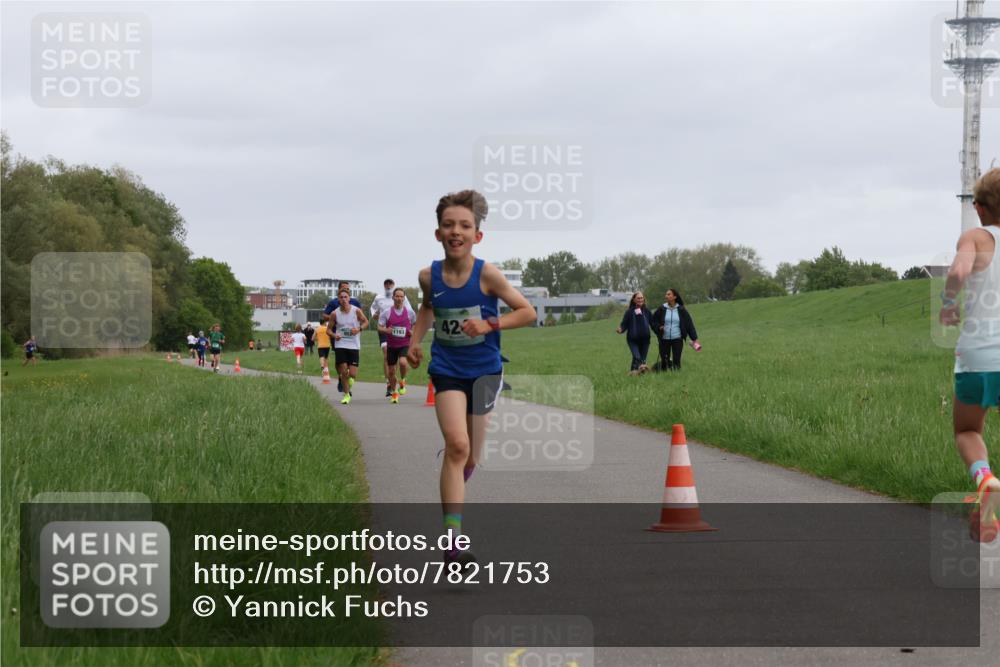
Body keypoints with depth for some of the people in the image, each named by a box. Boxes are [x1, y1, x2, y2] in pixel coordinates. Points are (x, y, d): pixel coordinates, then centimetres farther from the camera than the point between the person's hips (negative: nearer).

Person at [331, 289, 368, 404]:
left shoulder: (356, 311, -5)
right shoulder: (335, 314, -2)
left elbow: (365, 322, 9)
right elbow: (329, 328, 7)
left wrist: (359, 329, -10)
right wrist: (334, 335, -15)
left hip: (354, 346, 0)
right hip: (340, 345, 0)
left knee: (352, 374, -6)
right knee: (343, 372, -4)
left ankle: (350, 378, 31)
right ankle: (346, 395, 13)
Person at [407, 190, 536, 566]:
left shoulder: (487, 275, -15)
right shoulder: (429, 276, -6)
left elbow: (527, 312, -9)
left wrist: (490, 324, -21)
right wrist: (415, 340, 7)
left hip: (484, 370, 0)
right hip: (447, 369, 0)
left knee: (468, 458, 11)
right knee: (457, 445, -20)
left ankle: (452, 494, 48)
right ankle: (452, 540, -25)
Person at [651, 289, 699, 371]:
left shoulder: (681, 310, 1)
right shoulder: (661, 309, 2)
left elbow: (689, 324, 3)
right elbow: (653, 321, 11)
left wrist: (694, 338, 0)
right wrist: (659, 327, -10)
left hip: (677, 339, -1)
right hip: (664, 339, 1)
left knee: (676, 360, -4)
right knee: (664, 360, 0)